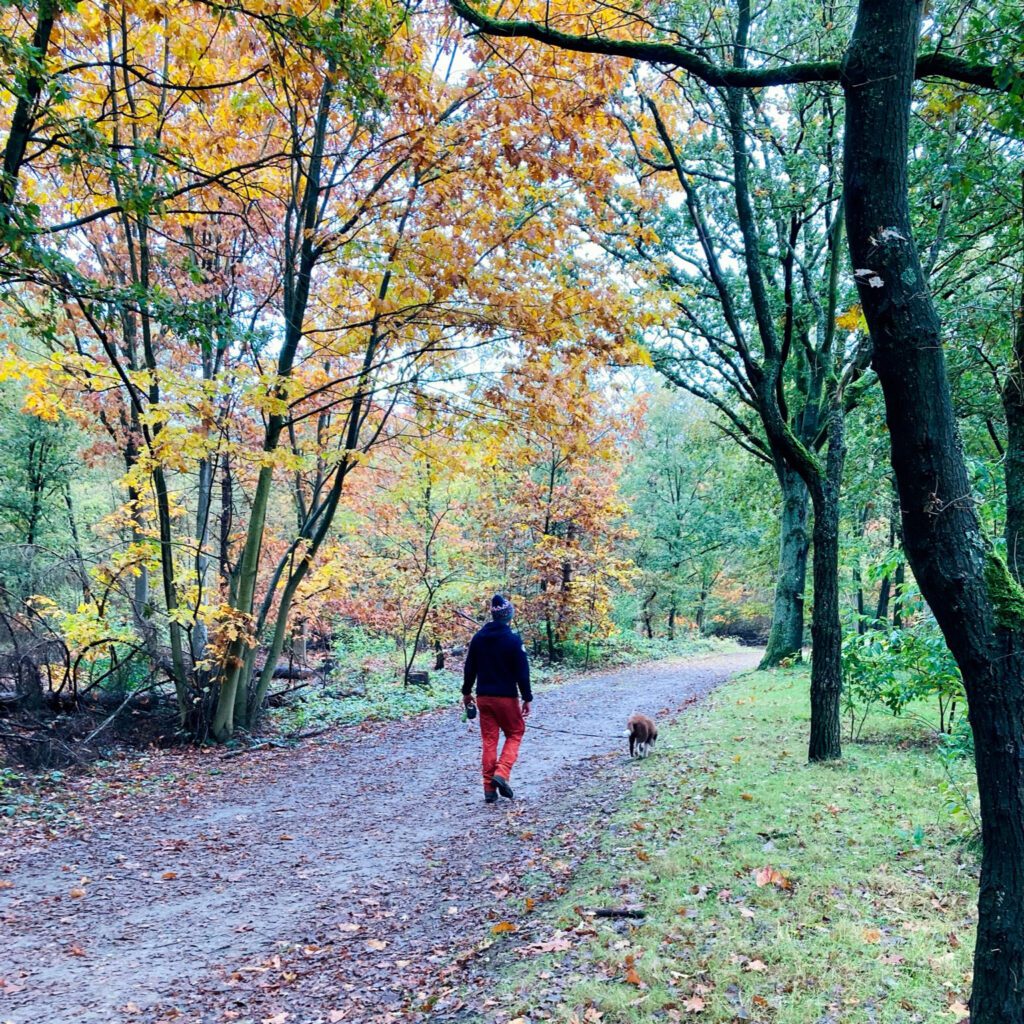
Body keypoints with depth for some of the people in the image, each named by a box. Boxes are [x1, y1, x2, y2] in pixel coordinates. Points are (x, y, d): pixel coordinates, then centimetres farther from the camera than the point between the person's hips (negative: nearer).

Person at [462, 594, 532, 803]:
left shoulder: (478, 637, 2)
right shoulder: (513, 639, -12)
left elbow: (470, 667, 9)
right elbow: (522, 672, -11)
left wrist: (466, 692, 20)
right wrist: (527, 698, -3)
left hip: (483, 697, 4)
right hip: (507, 697, -4)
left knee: (488, 740, 9)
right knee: (514, 734, 12)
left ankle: (489, 788, 9)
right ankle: (501, 774, -8)